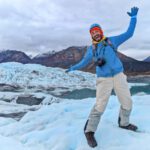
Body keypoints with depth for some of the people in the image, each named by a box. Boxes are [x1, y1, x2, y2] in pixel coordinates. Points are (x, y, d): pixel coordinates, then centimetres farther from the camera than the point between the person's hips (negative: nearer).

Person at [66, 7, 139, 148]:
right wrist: (73, 68, 11)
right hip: (104, 79, -2)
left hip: (119, 76, 3)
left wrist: (133, 17, 3)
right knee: (100, 106, -12)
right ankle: (89, 131, 2)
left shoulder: (111, 40, 7)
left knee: (127, 101, 9)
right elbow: (83, 62, 21)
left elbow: (129, 33, 9)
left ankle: (124, 123, 35)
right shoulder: (91, 49, 8)